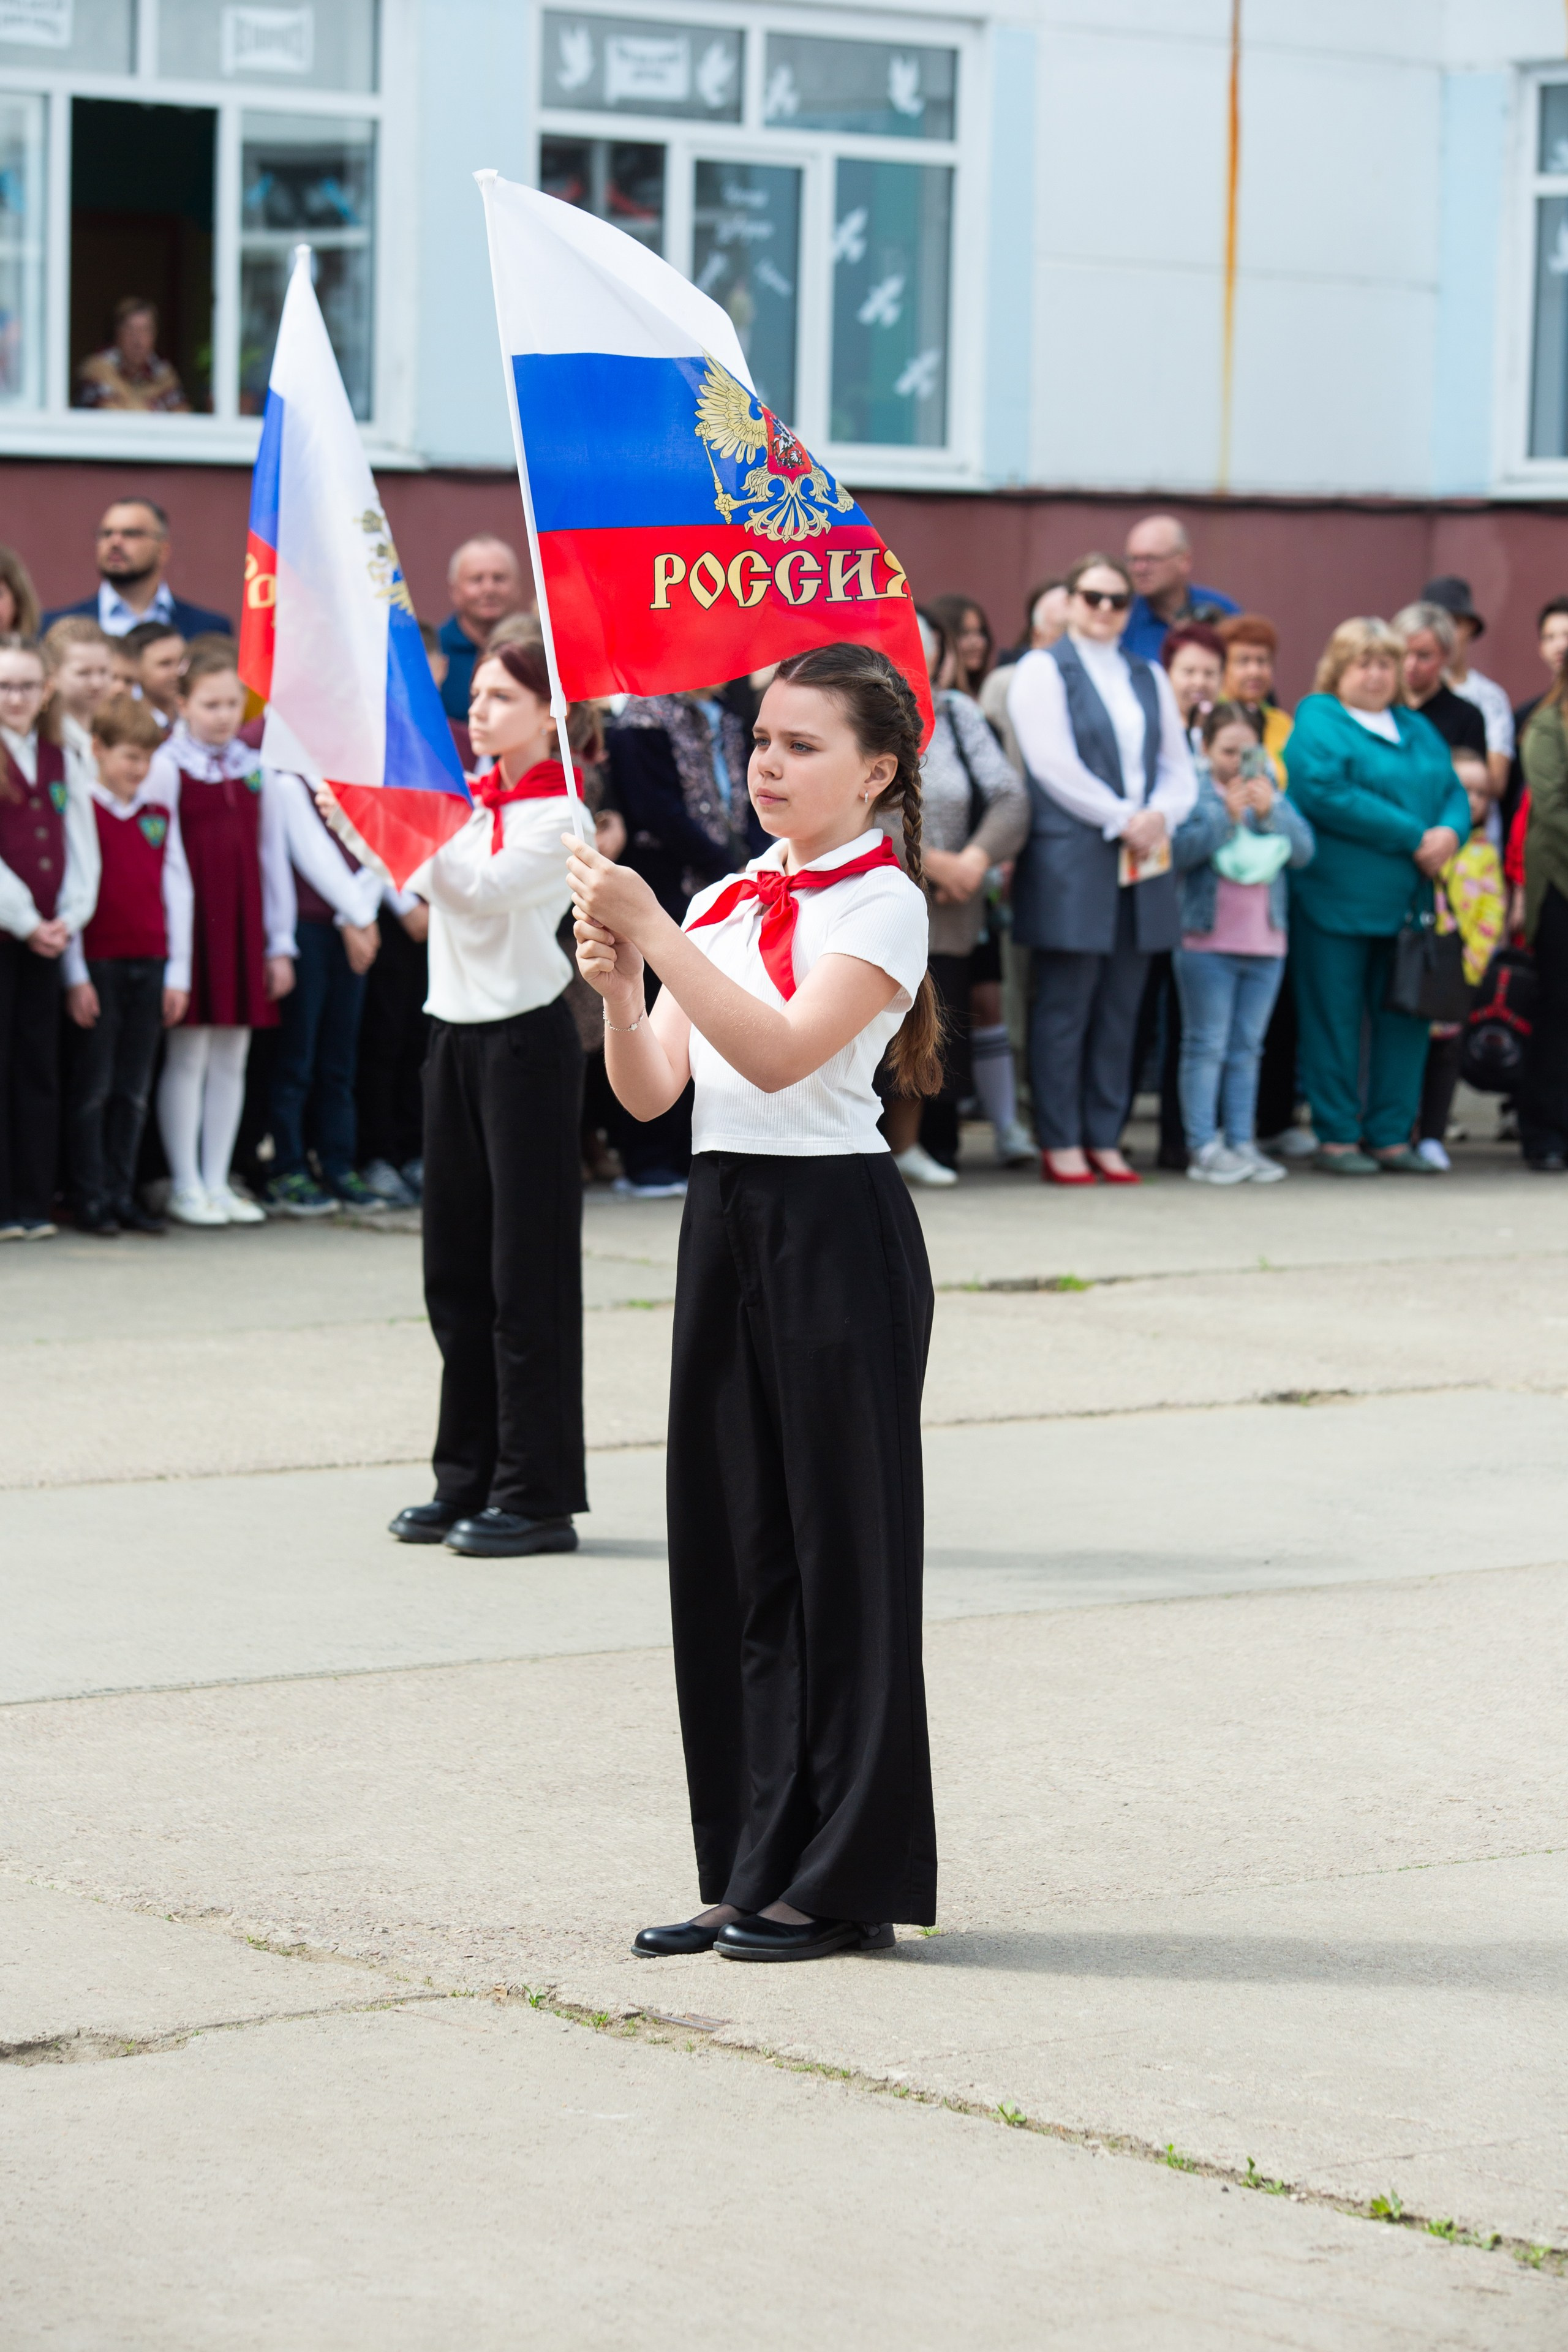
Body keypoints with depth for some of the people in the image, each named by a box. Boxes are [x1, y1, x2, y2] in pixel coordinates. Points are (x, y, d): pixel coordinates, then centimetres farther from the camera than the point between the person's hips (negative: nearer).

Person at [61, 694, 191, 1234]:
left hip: (149, 966, 4)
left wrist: (178, 972, 8)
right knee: (93, 1087, -1)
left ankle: (123, 1197, 12)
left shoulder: (161, 809, 10)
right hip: (98, 964, -4)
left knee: (134, 1089, 7)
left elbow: (177, 889, 12)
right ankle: (91, 1200, 3)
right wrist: (75, 976, -8)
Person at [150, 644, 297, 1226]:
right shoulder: (167, 767, -4)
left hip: (243, 927, 5)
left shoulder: (258, 772, 10)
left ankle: (218, 1183, 15)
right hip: (192, 927, -5)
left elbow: (273, 858, 13)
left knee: (231, 1059, 8)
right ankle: (187, 1186, 5)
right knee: (187, 1055, -1)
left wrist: (280, 943, 11)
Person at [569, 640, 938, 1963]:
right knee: (733, 1543, 9)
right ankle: (752, 1868, 16)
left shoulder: (880, 902, -7)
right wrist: (618, 985, -11)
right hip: (725, 1212, 7)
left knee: (839, 1543, -1)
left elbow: (780, 1053, -21)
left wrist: (655, 933, -24)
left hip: (835, 1224, -7)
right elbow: (651, 1090, 7)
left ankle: (847, 1880, 6)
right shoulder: (724, 904, 13)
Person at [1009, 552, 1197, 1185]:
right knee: (1065, 1007, -5)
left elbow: (1179, 767, 15)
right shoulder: (1043, 671, 1)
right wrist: (1123, 820, -13)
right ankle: (1061, 1143, -2)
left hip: (1142, 861, 6)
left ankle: (1104, 1139, 10)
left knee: (1120, 1010, 6)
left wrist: (1161, 816, -6)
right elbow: (1054, 765, -10)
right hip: (1070, 860, -6)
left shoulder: (1148, 678, 19)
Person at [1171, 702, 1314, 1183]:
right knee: (1206, 1046, -2)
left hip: (1265, 942, 4)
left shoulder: (1271, 791, 11)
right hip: (1206, 940, -4)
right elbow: (1179, 849, -16)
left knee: (1246, 1048, 9)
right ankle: (1204, 1148, -2)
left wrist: (1270, 814, -13)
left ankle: (1242, 1142, 13)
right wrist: (1227, 816, -22)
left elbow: (1303, 850, 1)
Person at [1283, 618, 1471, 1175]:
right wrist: (1413, 837, -16)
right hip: (1336, 896, -6)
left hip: (1405, 900, 6)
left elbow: (1454, 791, 14)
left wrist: (1450, 832, -11)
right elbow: (1327, 795, -17)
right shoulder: (1317, 722, -4)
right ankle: (1336, 1138, 4)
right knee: (1336, 1018, -2)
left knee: (1405, 1018, 6)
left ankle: (1391, 1136, 13)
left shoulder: (1417, 730, 19)